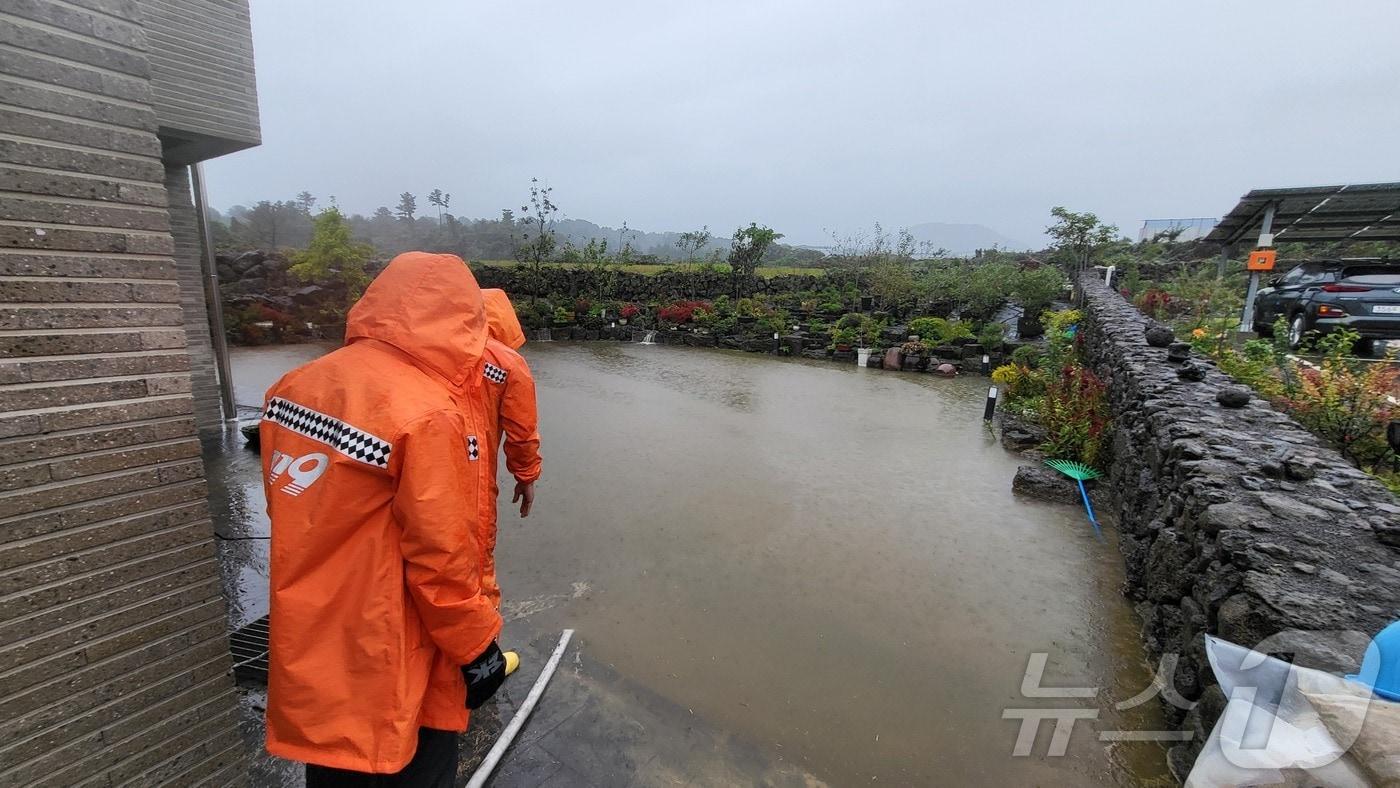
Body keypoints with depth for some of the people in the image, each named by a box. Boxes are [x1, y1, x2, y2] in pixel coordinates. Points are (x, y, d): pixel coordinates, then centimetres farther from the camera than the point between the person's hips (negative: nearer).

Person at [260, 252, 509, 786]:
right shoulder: (428, 413, -26)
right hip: (388, 669, -7)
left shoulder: (294, 387, -2)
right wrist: (477, 647, -7)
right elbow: (440, 562, -22)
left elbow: (296, 517, 8)